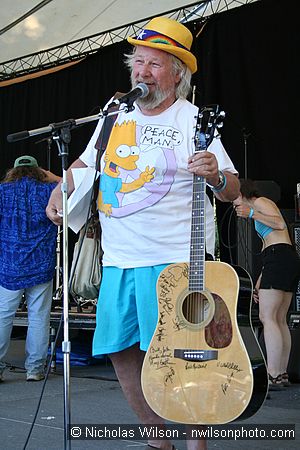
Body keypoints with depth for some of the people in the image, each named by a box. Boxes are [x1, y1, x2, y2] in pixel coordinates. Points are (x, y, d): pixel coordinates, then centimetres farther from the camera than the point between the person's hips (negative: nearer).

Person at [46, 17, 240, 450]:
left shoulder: (193, 120, -4)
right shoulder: (116, 111, 11)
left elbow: (233, 191, -6)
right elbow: (86, 162, 26)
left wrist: (215, 175, -28)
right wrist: (61, 188, 8)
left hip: (174, 261, -6)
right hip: (118, 260, 6)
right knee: (119, 349, 9)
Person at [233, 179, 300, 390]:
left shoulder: (260, 201, 3)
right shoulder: (262, 213, 30)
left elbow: (281, 224, -14)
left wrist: (252, 214, -12)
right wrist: (259, 283, 25)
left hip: (280, 257, -10)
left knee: (267, 317, -13)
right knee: (280, 319, 8)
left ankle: (273, 376, -18)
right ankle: (282, 374, 9)